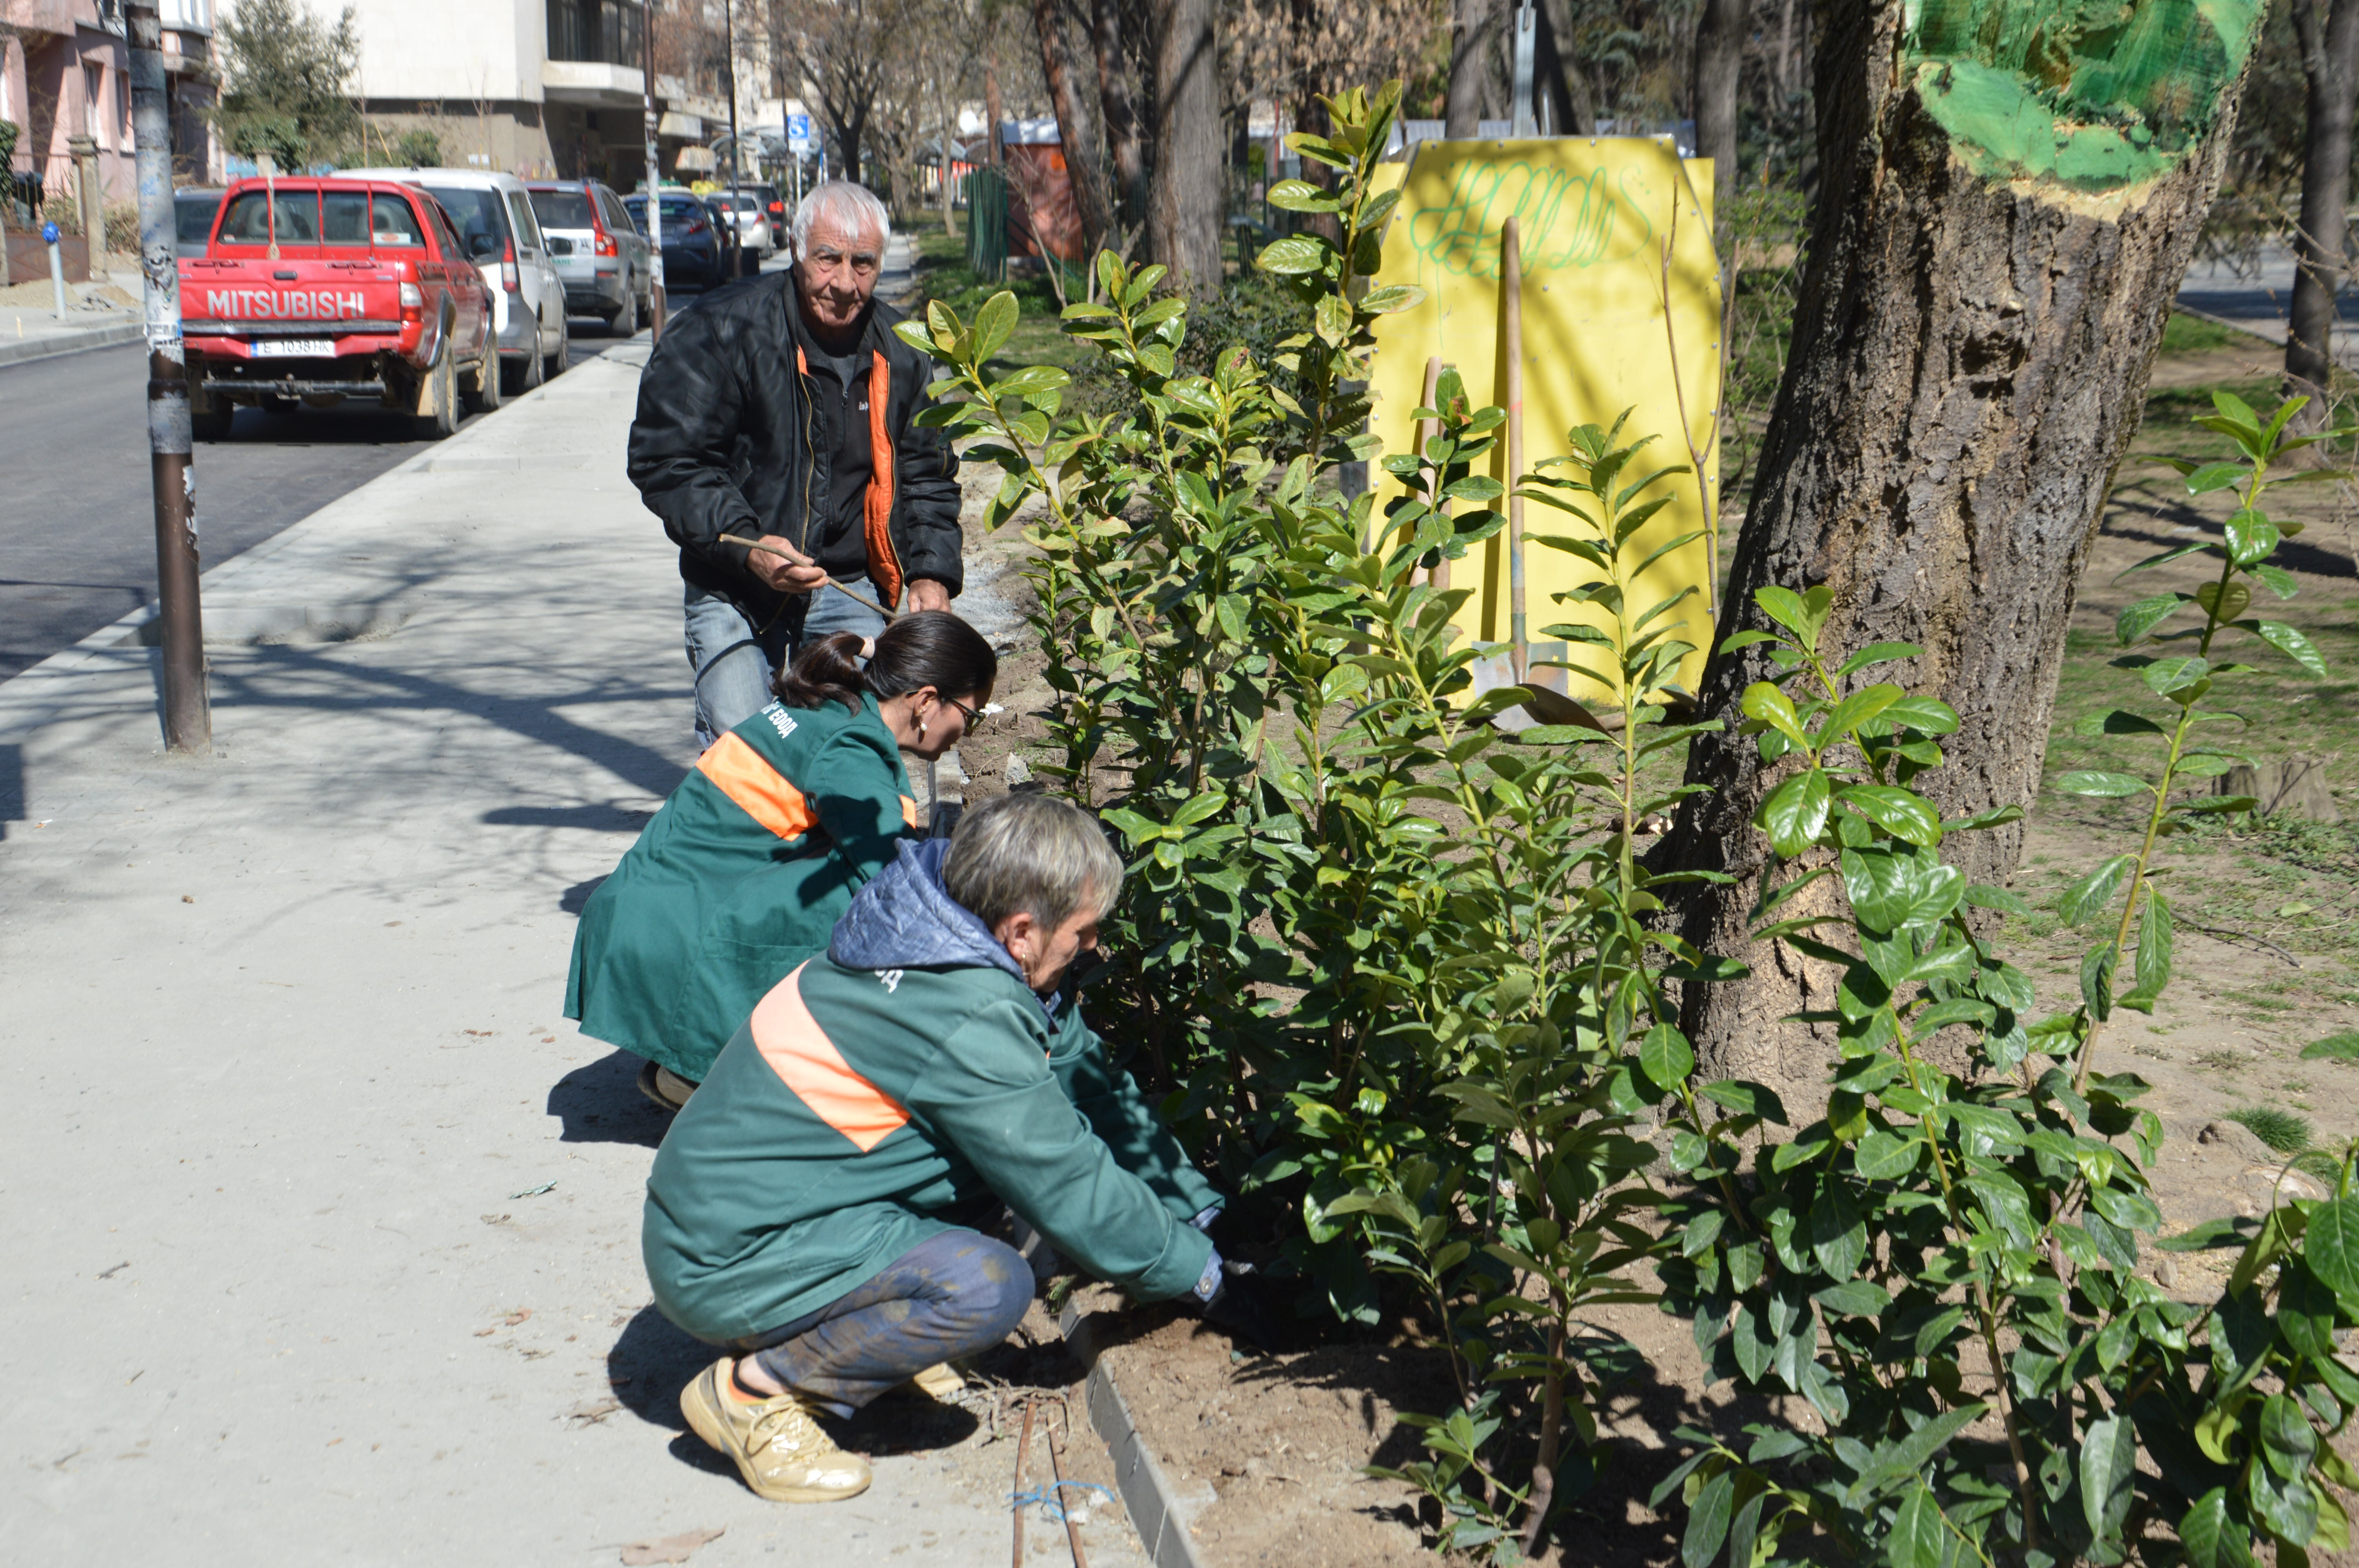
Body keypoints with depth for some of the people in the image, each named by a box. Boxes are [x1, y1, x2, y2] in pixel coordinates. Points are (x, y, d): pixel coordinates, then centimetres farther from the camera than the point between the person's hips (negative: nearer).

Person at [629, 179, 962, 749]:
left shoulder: (899, 352, 4)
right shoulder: (721, 330, -12)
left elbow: (927, 474, 15)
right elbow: (665, 460, -12)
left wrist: (931, 572, -1)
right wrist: (748, 547, -24)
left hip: (851, 592, 3)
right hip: (733, 590, -3)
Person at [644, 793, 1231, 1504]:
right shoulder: (965, 1020, -26)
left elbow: (1094, 1084, 12)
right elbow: (1072, 1191, -17)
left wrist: (1199, 1207, 15)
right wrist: (1191, 1267, 0)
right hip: (725, 1260, -10)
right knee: (987, 1286, -26)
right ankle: (751, 1389, -9)